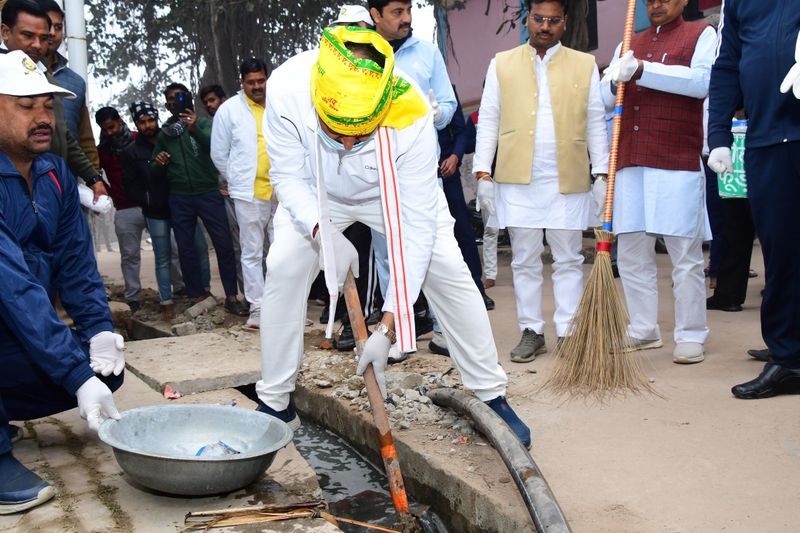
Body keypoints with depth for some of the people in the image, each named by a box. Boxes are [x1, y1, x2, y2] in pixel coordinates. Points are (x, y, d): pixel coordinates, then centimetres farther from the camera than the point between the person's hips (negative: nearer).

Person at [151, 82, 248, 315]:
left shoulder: (203, 123, 4)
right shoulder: (164, 134, 13)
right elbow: (156, 173, 19)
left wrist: (195, 129, -36)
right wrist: (158, 163, -5)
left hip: (208, 193, -3)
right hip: (180, 199, 3)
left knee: (223, 244, -8)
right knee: (185, 249, 4)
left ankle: (231, 297, -3)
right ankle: (197, 296, 14)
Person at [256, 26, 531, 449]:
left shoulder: (411, 118, -40)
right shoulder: (286, 88, -36)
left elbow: (417, 228, -36)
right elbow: (288, 176, -21)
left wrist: (388, 327, -38)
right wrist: (322, 231, -40)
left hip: (394, 190, -1)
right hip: (315, 195, 2)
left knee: (448, 271, -14)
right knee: (283, 269, -15)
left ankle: (491, 395, 2)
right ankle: (275, 404, 2)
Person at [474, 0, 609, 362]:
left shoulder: (585, 65, 10)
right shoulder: (502, 64, 11)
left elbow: (596, 124, 8)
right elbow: (488, 121, 7)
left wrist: (602, 175, 1)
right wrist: (482, 173, 0)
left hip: (568, 181, 0)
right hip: (517, 181, 1)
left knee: (568, 260, 4)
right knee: (524, 261, 6)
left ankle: (568, 333, 11)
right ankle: (531, 332, 15)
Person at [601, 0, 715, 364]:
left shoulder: (702, 34, 7)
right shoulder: (629, 44, 20)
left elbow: (701, 81, -12)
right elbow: (605, 99, 14)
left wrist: (642, 70, -17)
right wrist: (616, 81, -9)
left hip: (678, 164, -5)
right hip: (631, 164, 5)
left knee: (686, 256, -1)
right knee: (631, 255, 6)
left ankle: (691, 337, 7)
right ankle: (644, 331, 16)